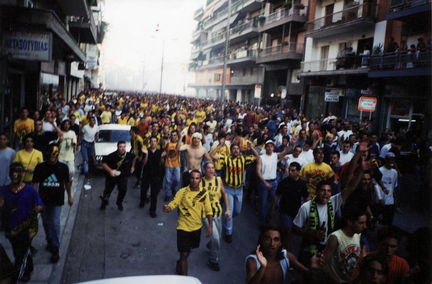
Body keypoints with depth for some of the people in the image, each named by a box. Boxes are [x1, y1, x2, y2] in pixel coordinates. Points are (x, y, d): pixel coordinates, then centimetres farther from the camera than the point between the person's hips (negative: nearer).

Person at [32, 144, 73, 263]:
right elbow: (35, 183, -4)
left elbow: (67, 182, 5)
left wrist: (70, 196, 11)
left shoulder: (63, 167, -7)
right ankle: (50, 241, 40)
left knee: (55, 224, -5)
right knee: (46, 223, 17)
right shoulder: (40, 167, -7)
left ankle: (55, 249, 4)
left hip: (57, 200, -2)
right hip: (43, 200, 2)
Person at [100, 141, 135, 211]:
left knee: (123, 189, -13)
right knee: (108, 190, 12)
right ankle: (104, 203, 44)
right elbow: (103, 163, -16)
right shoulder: (112, 156, -26)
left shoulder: (129, 155, -16)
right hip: (111, 176, -1)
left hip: (123, 176, 2)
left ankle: (119, 203, 17)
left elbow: (134, 158, 9)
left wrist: (132, 167, 7)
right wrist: (110, 170, -26)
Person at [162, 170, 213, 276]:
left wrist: (210, 225, -7)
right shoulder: (182, 192, -15)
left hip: (197, 227, 5)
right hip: (183, 227, -5)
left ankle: (180, 264, 56)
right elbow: (173, 203, -23)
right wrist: (167, 208, -45)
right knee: (184, 253, -3)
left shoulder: (204, 193, -5)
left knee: (189, 249, 26)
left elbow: (208, 210, 0)